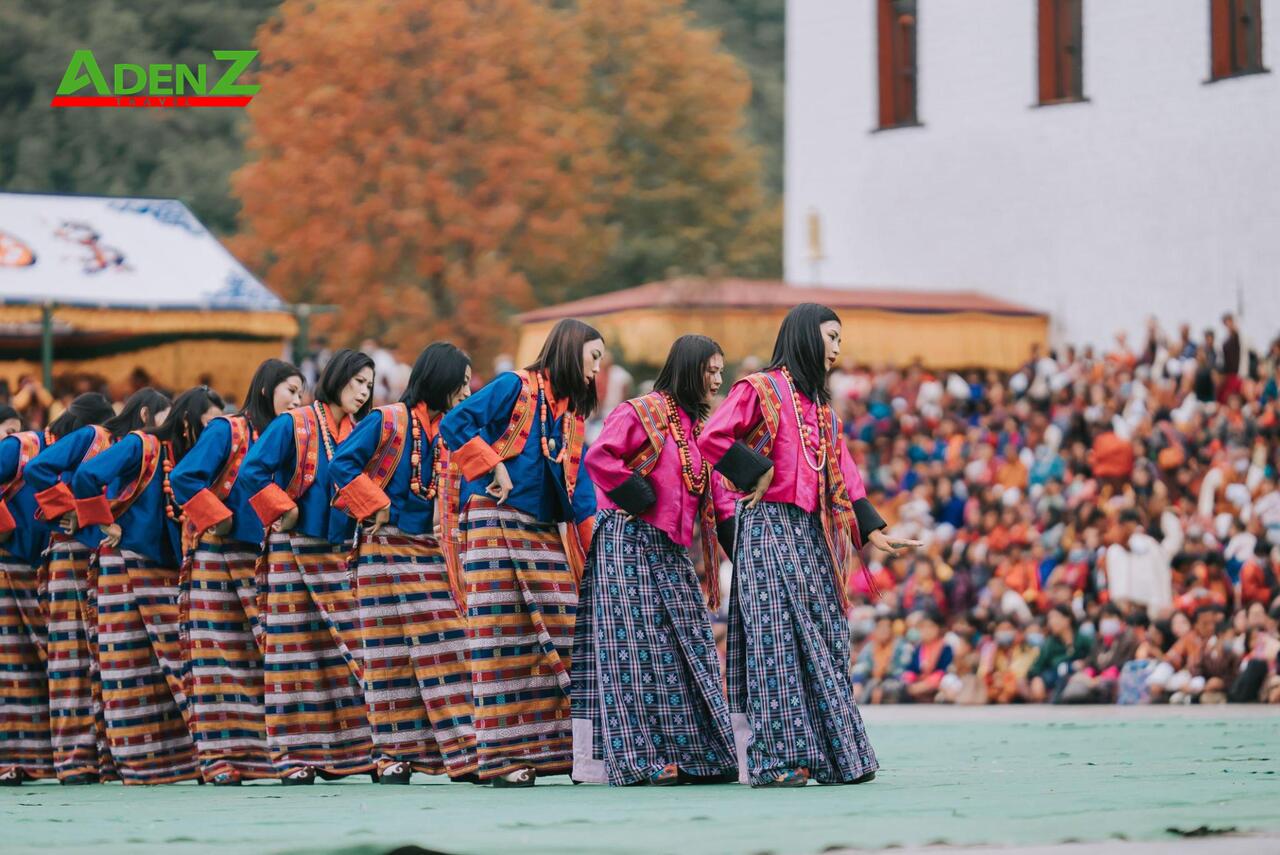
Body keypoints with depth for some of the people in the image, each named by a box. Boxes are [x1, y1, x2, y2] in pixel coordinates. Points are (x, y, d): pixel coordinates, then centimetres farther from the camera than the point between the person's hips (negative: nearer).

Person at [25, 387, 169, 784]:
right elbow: (37, 468, -10)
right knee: (74, 654, -6)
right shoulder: (91, 437, 0)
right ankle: (72, 757, -8)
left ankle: (108, 754, -1)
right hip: (75, 554, -5)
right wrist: (69, 510, -8)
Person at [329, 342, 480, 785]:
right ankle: (394, 753, 2)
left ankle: (463, 752, -5)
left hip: (432, 553, 5)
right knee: (391, 656, -2)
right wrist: (375, 508, -12)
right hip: (387, 549, -5)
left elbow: (455, 493, 18)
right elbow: (341, 466, -11)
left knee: (444, 649, -2)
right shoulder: (387, 421, -4)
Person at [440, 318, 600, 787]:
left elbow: (578, 486, 18)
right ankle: (504, 755, -9)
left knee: (562, 635, -1)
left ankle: (561, 747, 2)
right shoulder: (515, 387, -2)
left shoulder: (574, 414, 19)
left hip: (546, 534, 7)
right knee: (502, 639, -8)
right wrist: (493, 468, -14)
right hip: (496, 521, -7)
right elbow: (455, 423, -12)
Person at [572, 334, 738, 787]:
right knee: (636, 652, -8)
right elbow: (598, 457, -20)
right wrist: (636, 496, -17)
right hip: (630, 545, -8)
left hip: (671, 554, 8)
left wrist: (712, 569, 16)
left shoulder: (696, 426, 17)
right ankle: (641, 759, -8)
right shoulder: (644, 412, -8)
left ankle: (691, 756, 9)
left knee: (689, 652, 6)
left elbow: (706, 501, 20)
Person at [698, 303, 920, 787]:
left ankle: (834, 755, 7)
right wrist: (759, 472, -12)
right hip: (770, 526, -8)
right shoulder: (759, 390, -3)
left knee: (823, 642, 5)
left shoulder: (821, 407, 21)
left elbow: (843, 475, 16)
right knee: (776, 639, -10)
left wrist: (872, 530, 6)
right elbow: (711, 438, -15)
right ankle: (774, 760, -11)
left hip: (812, 533, 8)